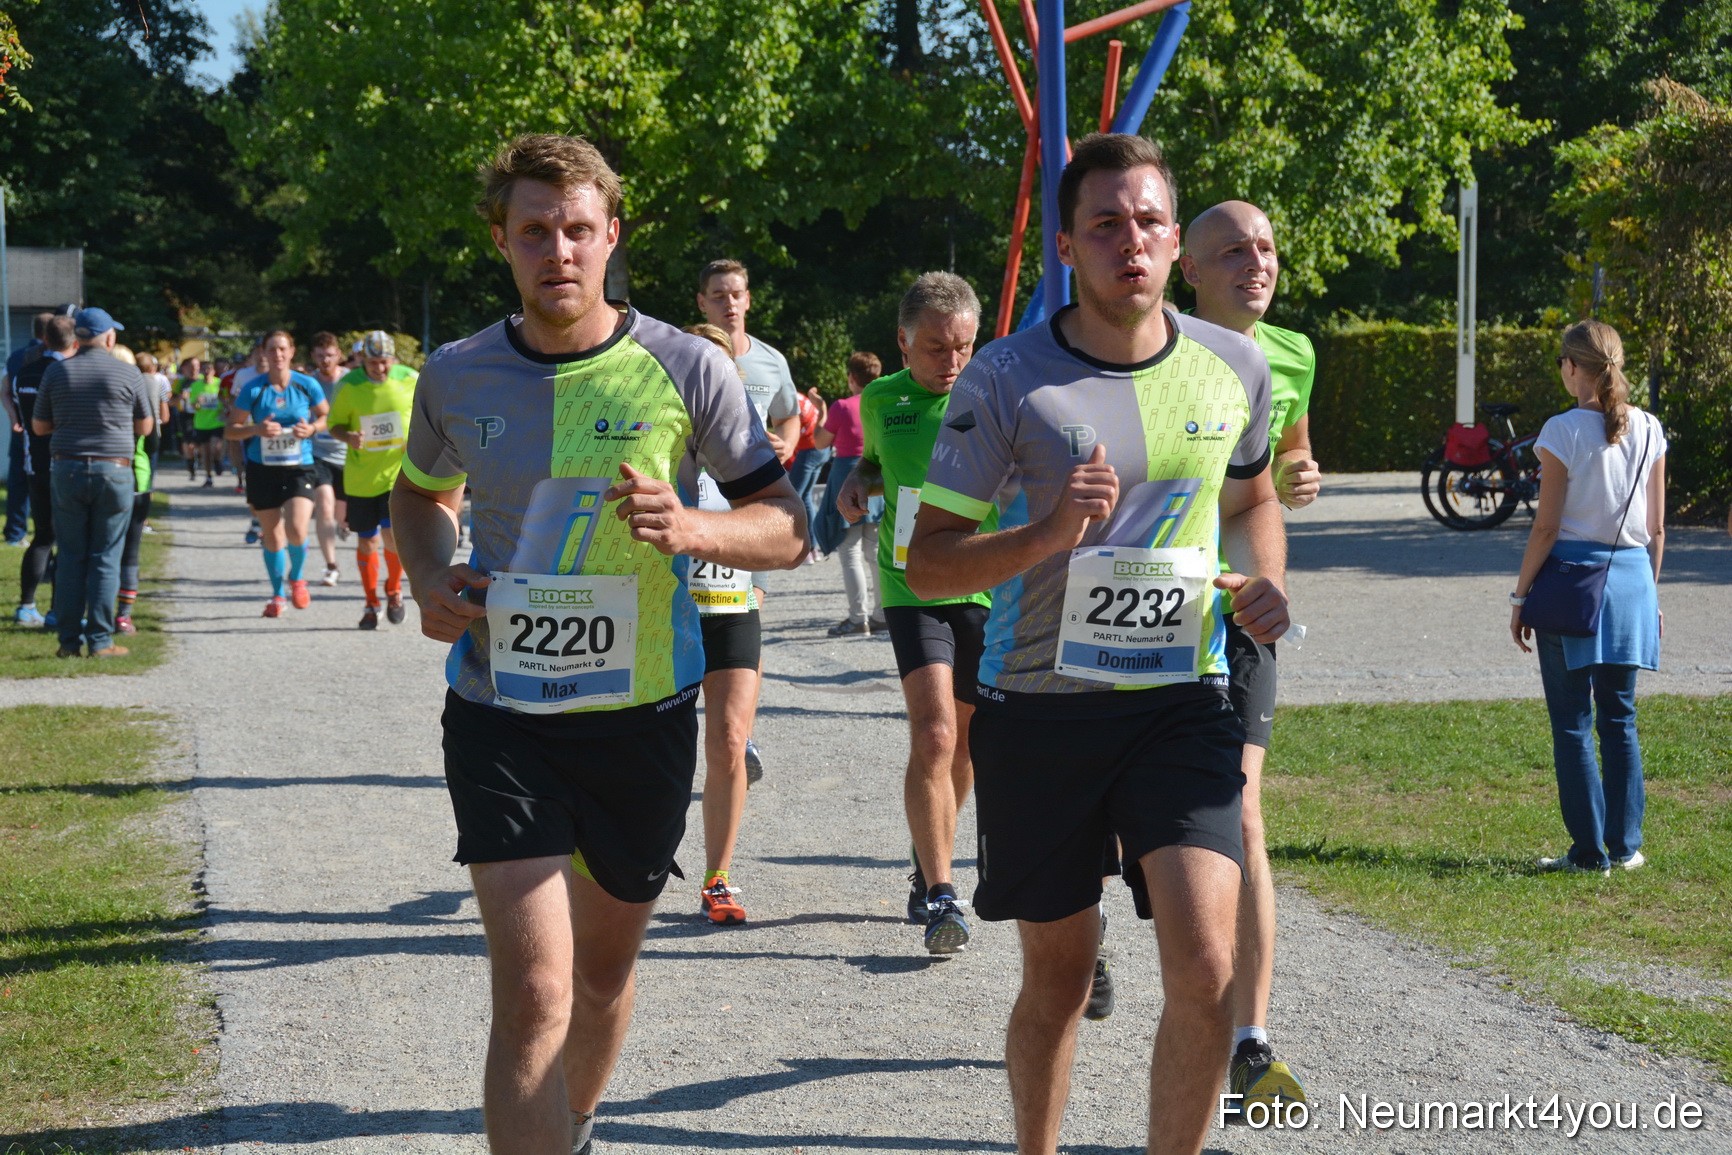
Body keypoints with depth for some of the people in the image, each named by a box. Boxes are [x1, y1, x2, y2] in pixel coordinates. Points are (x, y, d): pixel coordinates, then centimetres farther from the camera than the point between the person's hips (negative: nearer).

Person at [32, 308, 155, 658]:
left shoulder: (56, 372, 3)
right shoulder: (128, 374, -2)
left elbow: (39, 426, 9)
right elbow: (145, 427, 7)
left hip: (67, 471, 2)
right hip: (113, 471, -2)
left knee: (71, 557, 7)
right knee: (105, 558, 2)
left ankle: (69, 641, 6)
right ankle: (100, 640, 0)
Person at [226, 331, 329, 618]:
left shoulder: (307, 385, -3)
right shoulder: (252, 389, -4)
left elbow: (327, 416, 13)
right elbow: (230, 430, 0)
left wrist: (312, 428, -9)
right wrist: (256, 429, -18)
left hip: (299, 468, -1)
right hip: (262, 469, 1)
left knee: (296, 530, -18)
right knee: (272, 537, 6)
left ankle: (296, 578, 13)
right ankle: (278, 594, 26)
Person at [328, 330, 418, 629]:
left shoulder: (410, 380, -4)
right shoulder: (349, 386, -6)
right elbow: (335, 424, 3)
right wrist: (349, 437, -19)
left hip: (399, 472, -1)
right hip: (361, 477, 1)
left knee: (393, 534, -15)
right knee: (367, 541, 7)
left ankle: (394, 590, 12)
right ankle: (371, 604, 24)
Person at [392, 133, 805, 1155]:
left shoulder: (689, 370, -7)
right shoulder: (457, 378, -1)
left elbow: (788, 529, -1)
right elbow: (422, 495, 19)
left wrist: (691, 529, -22)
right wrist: (431, 582, -2)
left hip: (644, 715, 1)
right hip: (499, 716, -1)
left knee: (607, 966, 20)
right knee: (534, 992, -13)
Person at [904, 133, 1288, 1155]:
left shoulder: (1235, 365, 4)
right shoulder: (1007, 379, -6)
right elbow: (928, 562, -4)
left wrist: (1264, 582, 3)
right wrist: (1048, 533, -21)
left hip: (1181, 698, 2)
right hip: (1039, 703, -1)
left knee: (1205, 966, -14)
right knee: (1059, 976, 11)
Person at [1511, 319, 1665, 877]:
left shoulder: (1564, 432, -11)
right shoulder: (1649, 430, 3)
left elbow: (1547, 527, -10)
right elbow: (1656, 526, 8)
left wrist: (1521, 596, -2)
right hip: (1631, 579, 5)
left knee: (1572, 723, 3)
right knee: (1620, 718, 14)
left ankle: (1589, 851, 3)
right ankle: (1625, 845, 16)